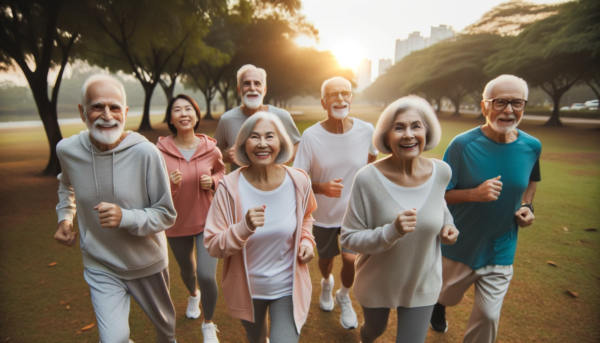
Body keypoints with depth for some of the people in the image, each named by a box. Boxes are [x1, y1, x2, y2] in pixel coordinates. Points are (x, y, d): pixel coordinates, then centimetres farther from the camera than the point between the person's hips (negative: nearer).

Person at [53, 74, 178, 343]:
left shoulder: (145, 152, -25)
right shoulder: (66, 150, -13)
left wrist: (125, 217, -33)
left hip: (147, 263, 0)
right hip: (101, 267, 1)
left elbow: (166, 215, -18)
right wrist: (64, 217, 1)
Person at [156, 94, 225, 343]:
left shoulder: (210, 149, -12)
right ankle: (193, 295, 62)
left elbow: (221, 172, 8)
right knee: (186, 269, 24)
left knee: (207, 275, -11)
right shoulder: (160, 151, -16)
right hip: (177, 224, 1)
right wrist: (169, 185, -29)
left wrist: (213, 181, -14)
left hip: (207, 221, -1)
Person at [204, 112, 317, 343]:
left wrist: (306, 240, -11)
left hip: (288, 287, 0)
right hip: (246, 287, 1)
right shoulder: (230, 186, -22)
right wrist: (244, 228, -35)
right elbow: (212, 245, -18)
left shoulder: (299, 181, -15)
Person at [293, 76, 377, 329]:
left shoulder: (367, 131, -15)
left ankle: (344, 297, 29)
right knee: (326, 258, 21)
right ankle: (326, 283, 59)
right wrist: (322, 187, -33)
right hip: (324, 214, 0)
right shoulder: (311, 136, -20)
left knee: (351, 260, -7)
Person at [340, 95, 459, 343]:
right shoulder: (367, 179, -26)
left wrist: (447, 225, -9)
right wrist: (392, 231, -35)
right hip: (376, 284, -1)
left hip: (423, 285, 2)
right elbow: (349, 239, -20)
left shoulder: (441, 172, -14)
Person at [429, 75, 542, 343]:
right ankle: (438, 303, 62)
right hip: (459, 247, -1)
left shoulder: (532, 147, -7)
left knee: (489, 316, 9)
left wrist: (526, 206, -3)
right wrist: (475, 193, -32)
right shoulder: (462, 145, -20)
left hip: (500, 253, 2)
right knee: (448, 297, 25)